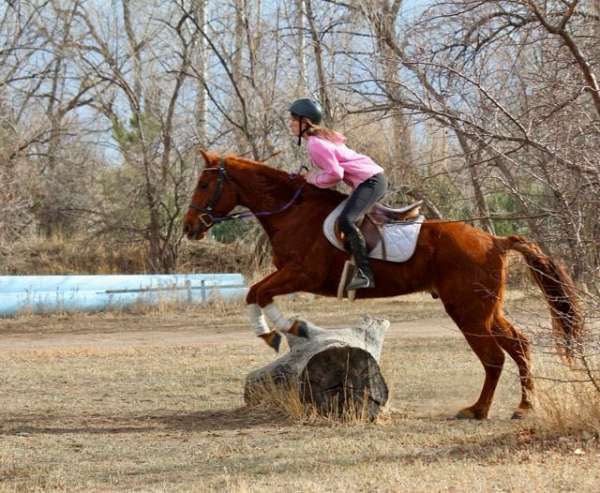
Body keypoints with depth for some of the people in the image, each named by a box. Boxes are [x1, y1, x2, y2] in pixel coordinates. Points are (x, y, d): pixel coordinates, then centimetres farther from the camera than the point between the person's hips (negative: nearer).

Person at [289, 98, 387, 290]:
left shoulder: (315, 144, -15)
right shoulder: (323, 135, 16)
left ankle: (364, 273, -31)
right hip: (372, 178, 11)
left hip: (370, 181, -11)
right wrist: (317, 172, 13)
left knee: (345, 220, -28)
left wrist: (315, 180, -4)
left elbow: (336, 174, -20)